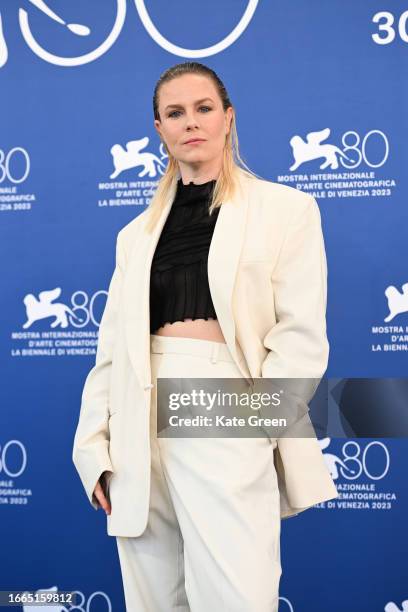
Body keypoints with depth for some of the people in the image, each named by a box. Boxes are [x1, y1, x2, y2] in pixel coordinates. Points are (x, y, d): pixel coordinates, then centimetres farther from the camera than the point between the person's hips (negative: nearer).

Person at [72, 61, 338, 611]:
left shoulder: (286, 208, 7)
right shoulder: (138, 234, 18)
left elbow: (302, 336, -2)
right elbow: (113, 347, 13)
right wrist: (96, 446, 2)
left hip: (229, 427, -4)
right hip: (142, 426, 4)